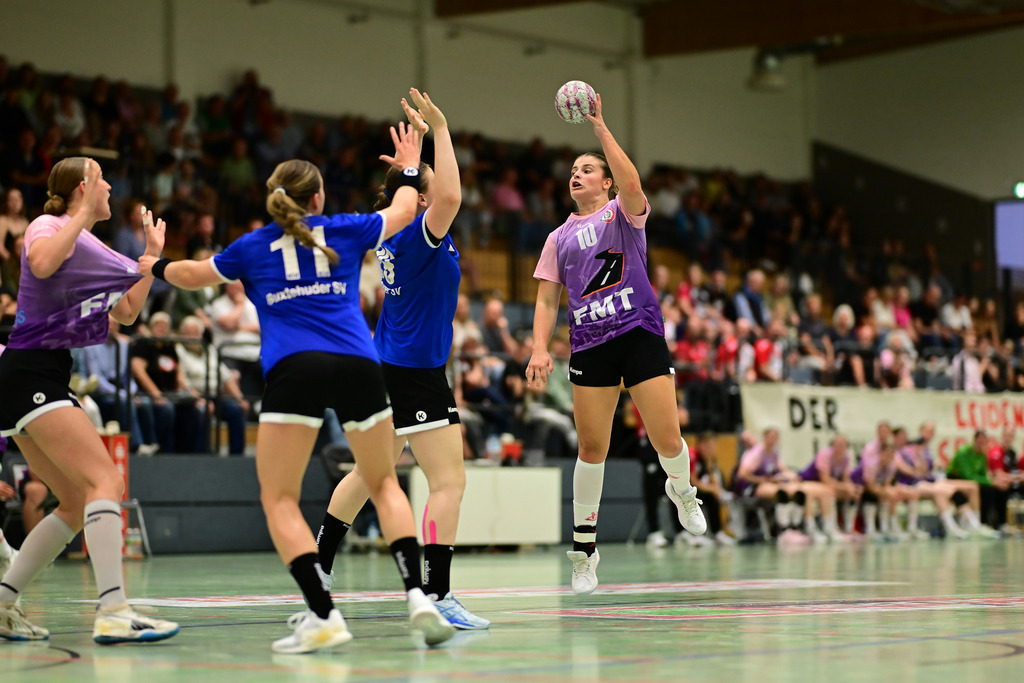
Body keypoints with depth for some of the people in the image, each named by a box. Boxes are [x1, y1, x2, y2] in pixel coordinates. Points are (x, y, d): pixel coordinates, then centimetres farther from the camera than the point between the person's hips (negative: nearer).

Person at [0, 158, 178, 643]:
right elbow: (42, 263, -30)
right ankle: (114, 612, -29)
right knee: (107, 481, -20)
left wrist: (152, 255, 26)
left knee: (78, 504, 11)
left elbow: (127, 312, 28)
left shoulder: (91, 246, 20)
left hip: (48, 380, 10)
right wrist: (83, 214, -20)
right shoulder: (48, 225, -5)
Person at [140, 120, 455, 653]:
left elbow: (191, 275, 36)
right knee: (384, 484, 16)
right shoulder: (343, 231, 18)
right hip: (358, 365, 2)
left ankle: (324, 617, -14)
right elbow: (403, 212, 36)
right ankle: (417, 596, -1)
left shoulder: (252, 247, 18)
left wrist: (156, 266, 57)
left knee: (279, 499, 2)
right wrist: (409, 171, 56)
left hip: (294, 369, -2)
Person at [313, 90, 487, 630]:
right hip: (417, 374, -10)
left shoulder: (394, 232, 8)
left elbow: (435, 190, 29)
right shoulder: (421, 234, -16)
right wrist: (439, 129, -28)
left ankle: (318, 566, 29)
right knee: (449, 481, -11)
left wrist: (421, 135, 27)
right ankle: (437, 595, -19)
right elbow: (449, 196, -35)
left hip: (387, 368, 10)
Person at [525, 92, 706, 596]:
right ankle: (583, 546, 9)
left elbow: (631, 183, -17)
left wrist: (600, 127, -17)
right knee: (591, 448, -2)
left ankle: (681, 489, 27)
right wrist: (539, 349, 0)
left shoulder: (623, 212, 7)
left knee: (667, 440, -8)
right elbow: (547, 300, 15)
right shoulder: (559, 238, 17)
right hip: (589, 345, 3)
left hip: (641, 333, -3)